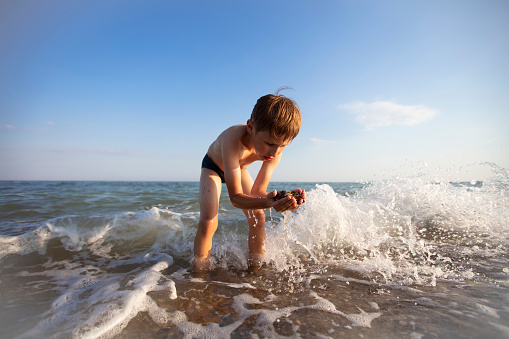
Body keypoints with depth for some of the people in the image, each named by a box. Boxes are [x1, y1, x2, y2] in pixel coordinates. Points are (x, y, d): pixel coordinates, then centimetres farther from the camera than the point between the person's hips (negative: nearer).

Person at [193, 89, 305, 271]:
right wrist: (267, 203, -61)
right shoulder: (233, 140, -46)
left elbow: (257, 192, -28)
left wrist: (283, 198, -48)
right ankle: (199, 270, 3)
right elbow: (235, 197, -43)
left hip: (239, 168, 4)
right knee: (208, 222, -18)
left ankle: (255, 266, 16)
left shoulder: (274, 150, -31)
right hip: (213, 167, -4)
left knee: (258, 218, -5)